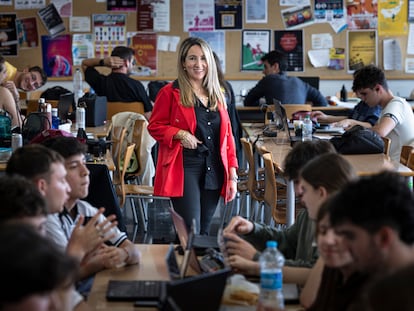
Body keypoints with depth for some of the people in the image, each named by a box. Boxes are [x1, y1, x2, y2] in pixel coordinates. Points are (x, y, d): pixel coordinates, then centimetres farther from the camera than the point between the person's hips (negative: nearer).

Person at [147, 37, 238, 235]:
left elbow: (227, 135, 15)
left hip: (214, 170, 6)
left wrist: (232, 175, 10)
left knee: (205, 232, 11)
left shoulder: (217, 95, 15)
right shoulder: (170, 92, -1)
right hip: (184, 168, -5)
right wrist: (180, 134, -16)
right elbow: (154, 127, 1)